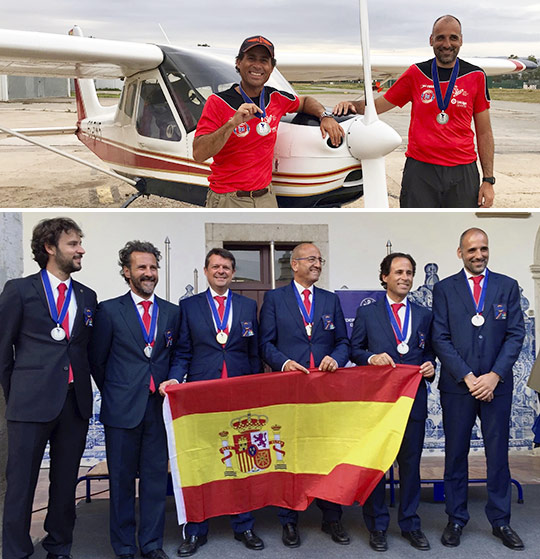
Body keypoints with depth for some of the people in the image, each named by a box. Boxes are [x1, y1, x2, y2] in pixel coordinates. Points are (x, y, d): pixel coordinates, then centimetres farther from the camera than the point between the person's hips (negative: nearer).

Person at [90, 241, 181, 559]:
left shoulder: (172, 312, 8)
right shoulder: (110, 310, -1)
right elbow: (98, 360, 4)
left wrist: (170, 382, -1)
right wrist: (116, 393, 7)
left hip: (159, 406, 3)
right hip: (122, 409, -2)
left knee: (156, 477, 9)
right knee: (122, 479, 7)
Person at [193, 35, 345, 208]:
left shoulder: (276, 98, 6)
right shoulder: (218, 102, -6)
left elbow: (305, 101, 30)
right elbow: (198, 154, -17)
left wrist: (325, 116, 10)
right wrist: (233, 123, -26)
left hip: (266, 198, 4)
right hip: (227, 200, -4)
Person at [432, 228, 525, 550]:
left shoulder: (508, 286, 6)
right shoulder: (444, 289, 3)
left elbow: (516, 334, 1)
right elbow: (441, 338, -2)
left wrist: (494, 376, -10)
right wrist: (467, 377, -11)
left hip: (497, 384, 1)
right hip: (457, 386, 0)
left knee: (498, 454, 7)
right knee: (456, 454, 7)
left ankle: (501, 521, 21)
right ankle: (456, 519, 20)